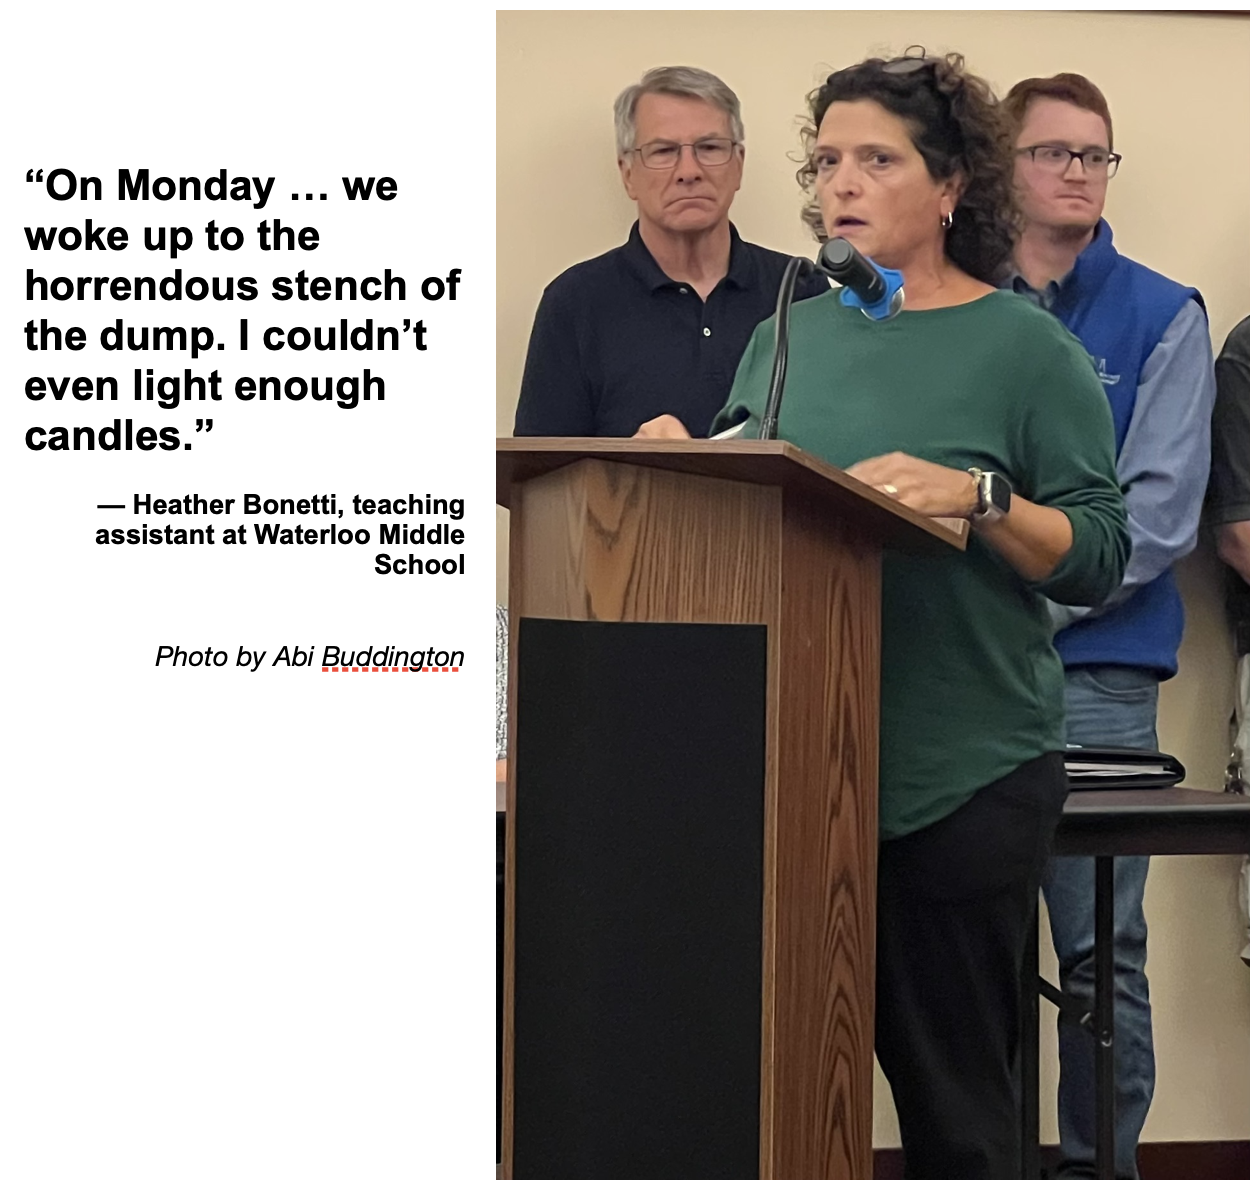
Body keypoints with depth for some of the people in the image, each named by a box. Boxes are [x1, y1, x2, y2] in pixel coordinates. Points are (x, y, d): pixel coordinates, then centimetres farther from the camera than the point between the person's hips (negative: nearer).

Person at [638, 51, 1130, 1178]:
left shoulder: (1026, 349, -1)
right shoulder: (790, 336, 14)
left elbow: (1100, 555, -6)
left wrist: (975, 497, -21)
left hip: (962, 776, -4)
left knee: (951, 1090, 3)